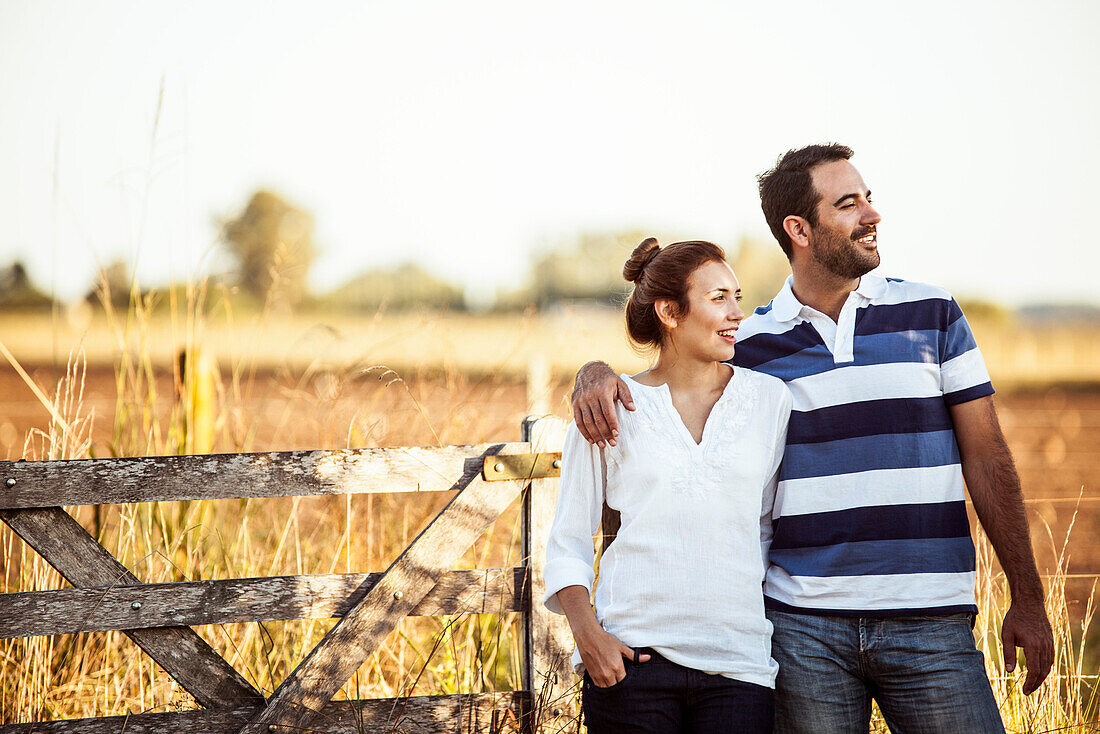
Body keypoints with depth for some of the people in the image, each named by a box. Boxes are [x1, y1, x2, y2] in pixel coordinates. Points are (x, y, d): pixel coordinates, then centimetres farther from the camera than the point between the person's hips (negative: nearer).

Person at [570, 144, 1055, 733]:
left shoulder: (932, 315, 6)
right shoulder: (748, 343, 6)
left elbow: (987, 459, 6)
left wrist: (1027, 600, 3)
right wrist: (596, 373, -9)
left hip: (930, 621, 0)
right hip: (804, 627, 0)